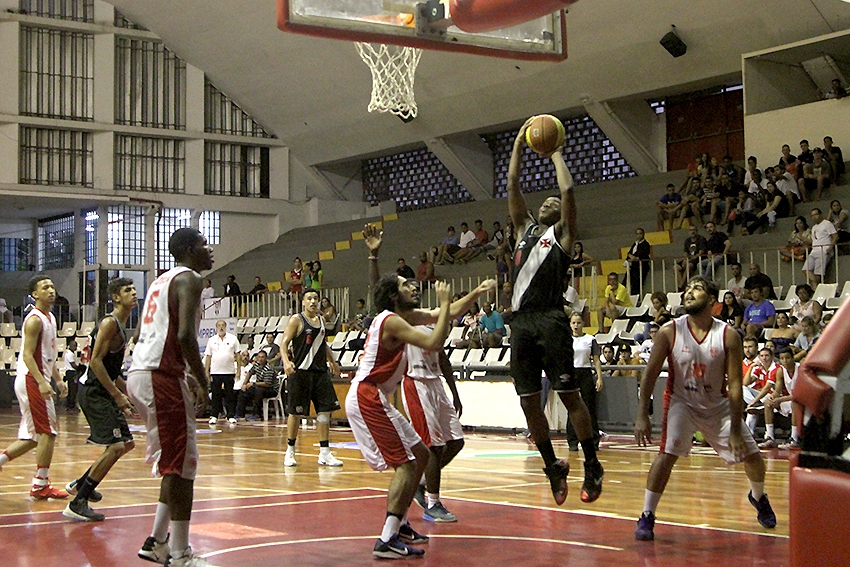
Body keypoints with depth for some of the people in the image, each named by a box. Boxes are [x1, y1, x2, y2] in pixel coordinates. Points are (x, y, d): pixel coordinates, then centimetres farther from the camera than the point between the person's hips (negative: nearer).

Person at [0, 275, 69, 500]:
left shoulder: (50, 318, 16)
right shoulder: (34, 319, -13)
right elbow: (27, 355, -21)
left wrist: (58, 379, 20)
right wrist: (42, 382, -29)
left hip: (37, 381, 10)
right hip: (31, 380, -10)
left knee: (33, 436, 11)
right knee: (48, 432, -7)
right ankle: (40, 486, -2)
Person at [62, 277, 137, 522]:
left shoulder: (121, 327, 17)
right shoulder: (109, 323, -14)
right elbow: (95, 361, -21)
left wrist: (128, 392, 20)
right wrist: (117, 395, -22)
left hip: (105, 393, 10)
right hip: (94, 393, -10)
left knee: (126, 444, 17)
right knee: (115, 447, -17)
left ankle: (81, 484, 28)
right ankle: (77, 504, -13)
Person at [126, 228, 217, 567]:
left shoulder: (163, 280, 23)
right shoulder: (189, 279, -7)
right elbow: (185, 335, -21)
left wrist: (185, 375, 25)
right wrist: (203, 382, -11)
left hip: (139, 372, 10)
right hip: (160, 377, -10)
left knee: (175, 463, 18)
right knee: (182, 465, -6)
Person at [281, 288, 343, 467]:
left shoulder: (321, 320, 12)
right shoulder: (296, 320, -6)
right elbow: (284, 344, -12)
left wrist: (332, 362, 34)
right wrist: (286, 361, -29)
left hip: (320, 371, 6)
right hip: (300, 372, -6)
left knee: (325, 410, 1)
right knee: (295, 412, 0)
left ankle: (324, 453, 6)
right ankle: (290, 452, 13)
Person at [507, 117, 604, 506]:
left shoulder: (562, 233, 8)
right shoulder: (525, 229, 22)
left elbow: (567, 189, -5)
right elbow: (512, 184, 18)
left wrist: (555, 152, 8)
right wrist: (520, 141, 17)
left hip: (550, 320, -6)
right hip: (521, 322, 6)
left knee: (569, 395, -5)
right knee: (529, 402, 5)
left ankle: (592, 466, 4)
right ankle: (553, 467, 18)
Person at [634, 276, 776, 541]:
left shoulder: (728, 336, -17)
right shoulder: (669, 332, -17)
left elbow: (734, 385, -16)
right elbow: (650, 374, -10)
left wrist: (736, 431, -18)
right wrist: (642, 415, -15)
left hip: (718, 404, 2)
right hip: (681, 402, -1)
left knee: (751, 455, 4)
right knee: (667, 453, -22)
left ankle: (758, 497, 37)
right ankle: (646, 517, -11)